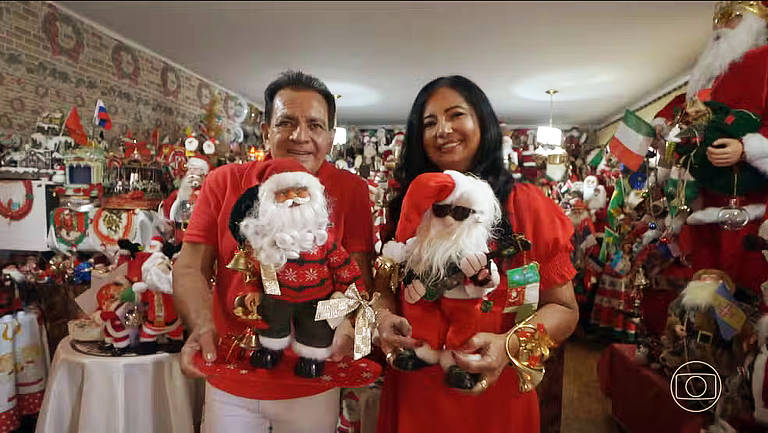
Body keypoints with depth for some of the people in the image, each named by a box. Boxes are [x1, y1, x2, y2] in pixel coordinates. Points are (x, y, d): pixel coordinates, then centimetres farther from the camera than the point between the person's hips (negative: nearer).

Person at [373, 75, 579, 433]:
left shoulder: (525, 204, -9)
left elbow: (562, 308, -7)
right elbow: (386, 284, 8)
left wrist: (508, 346, -24)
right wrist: (384, 316, -14)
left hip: (494, 397, -2)